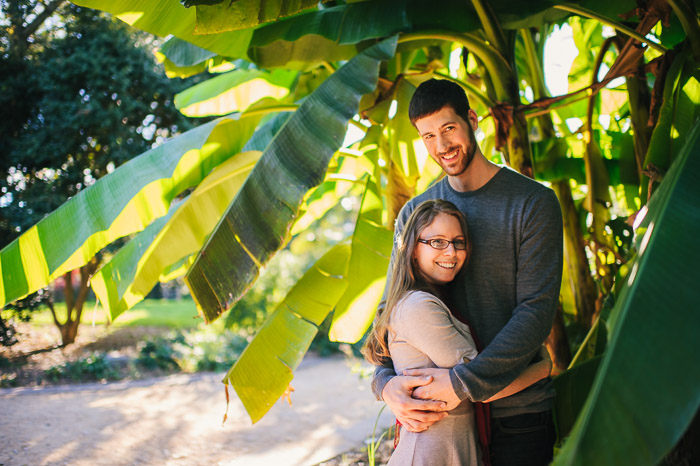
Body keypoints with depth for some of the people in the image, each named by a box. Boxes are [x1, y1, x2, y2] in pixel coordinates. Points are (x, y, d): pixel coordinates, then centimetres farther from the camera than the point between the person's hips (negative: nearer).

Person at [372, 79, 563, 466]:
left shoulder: (534, 203, -7)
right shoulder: (413, 213, 6)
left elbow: (536, 310, -15)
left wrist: (464, 382, -23)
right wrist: (385, 382, -14)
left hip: (516, 412, -3)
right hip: (440, 412, 3)